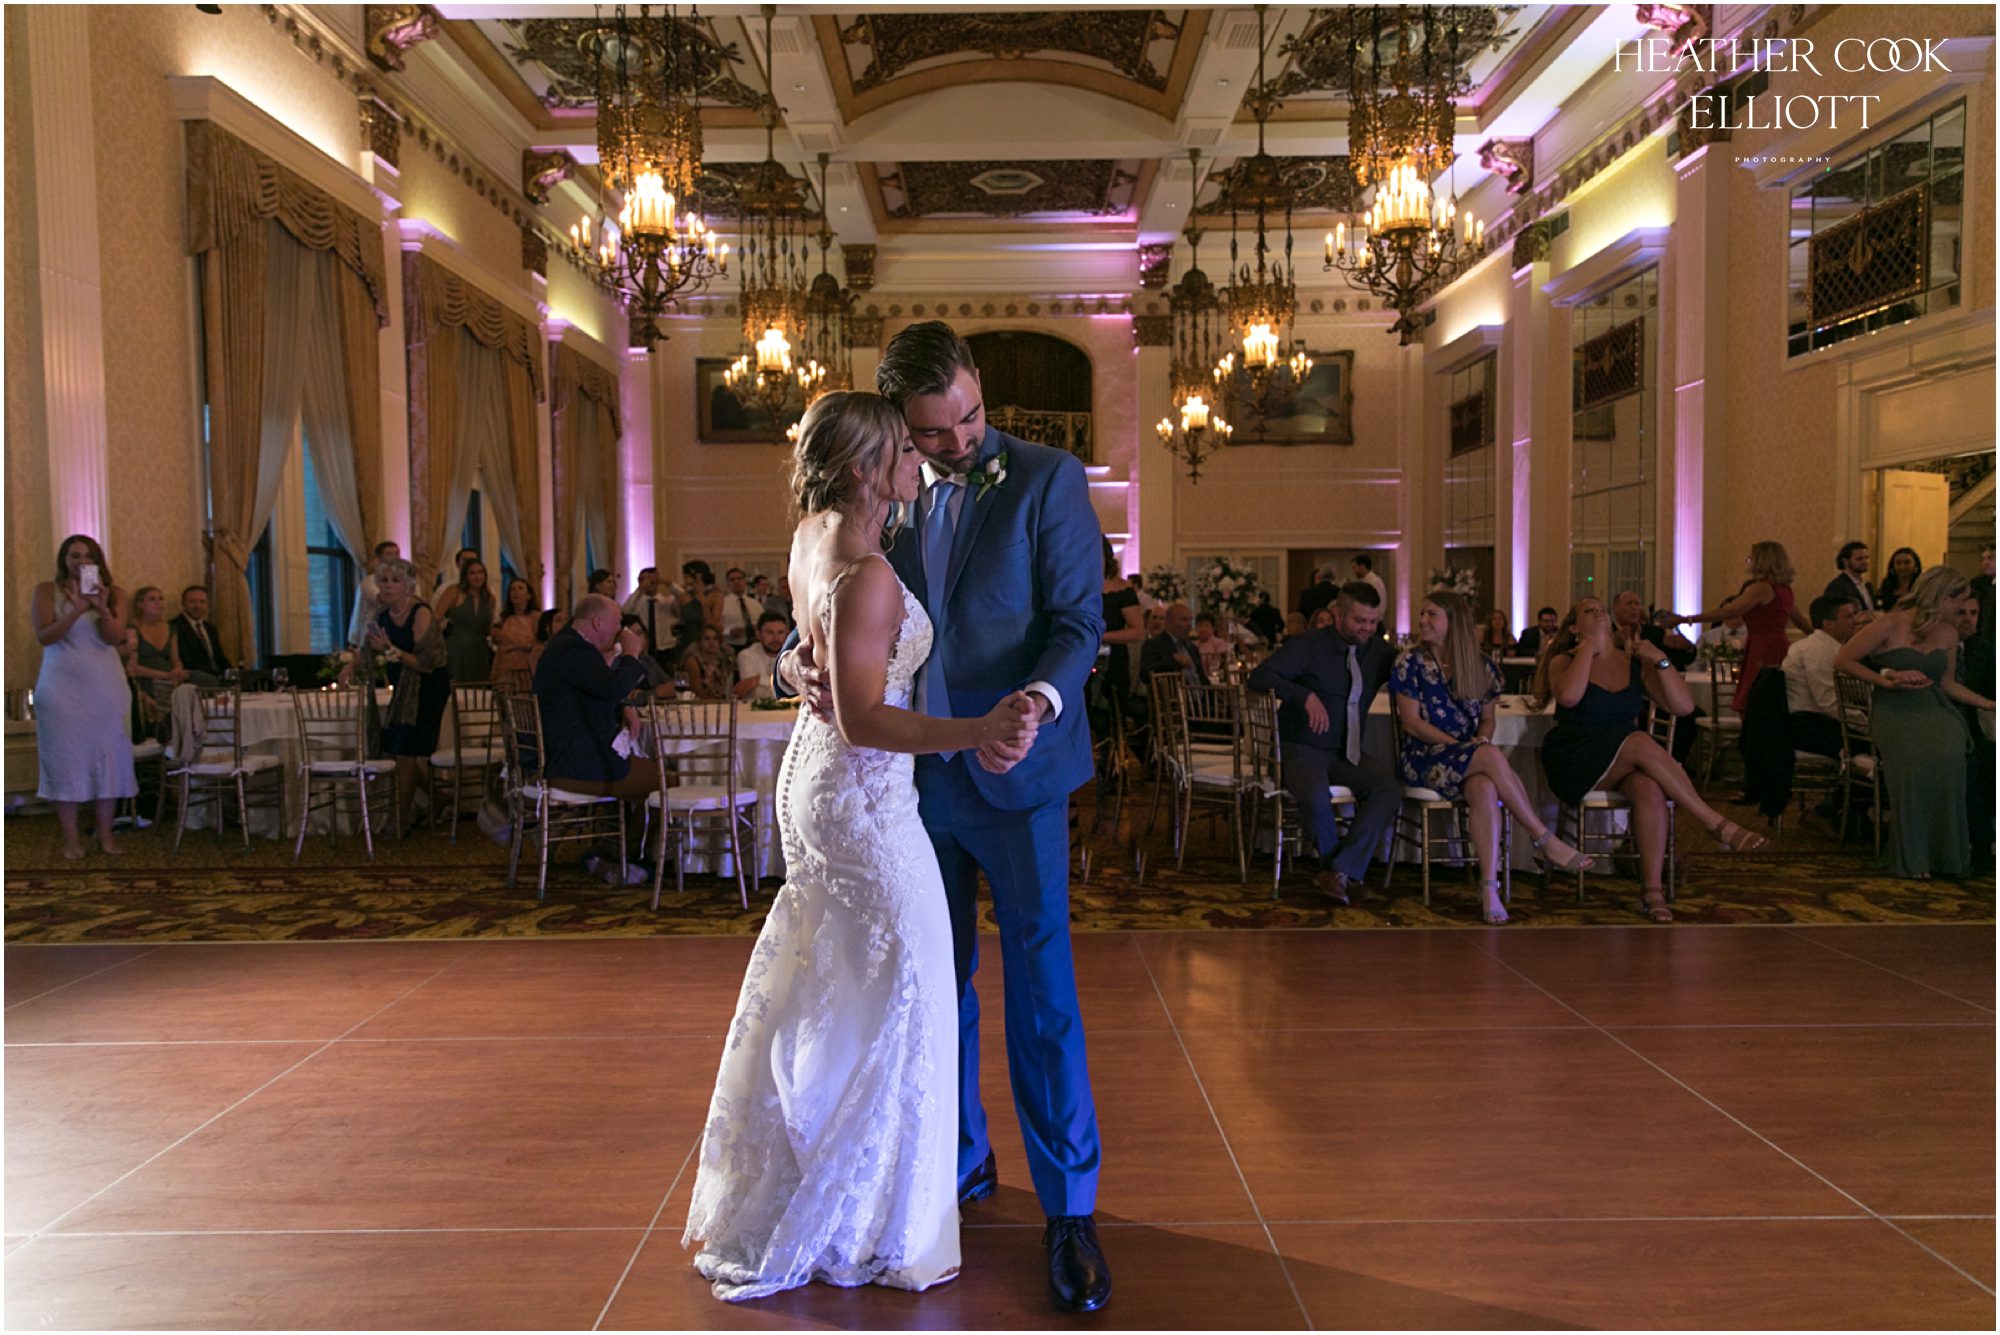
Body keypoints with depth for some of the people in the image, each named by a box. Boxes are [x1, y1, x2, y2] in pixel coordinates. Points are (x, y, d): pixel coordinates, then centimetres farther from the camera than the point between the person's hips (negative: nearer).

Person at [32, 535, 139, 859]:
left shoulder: (113, 592, 5)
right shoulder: (47, 590, 2)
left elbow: (116, 637, -5)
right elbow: (44, 636, -8)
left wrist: (102, 609, -24)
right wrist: (77, 610, -23)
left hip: (106, 684, 2)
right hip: (62, 684, -1)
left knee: (107, 756, 0)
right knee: (66, 757, -2)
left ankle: (105, 833, 6)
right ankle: (70, 836, 2)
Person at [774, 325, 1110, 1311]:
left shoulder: (1047, 479, -5)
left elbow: (1078, 621, -8)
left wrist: (1036, 703, -28)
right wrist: (813, 657, -13)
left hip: (1014, 771, -4)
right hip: (917, 774, 5)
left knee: (1040, 990, -2)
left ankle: (1069, 1207, 10)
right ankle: (960, 1160, 34)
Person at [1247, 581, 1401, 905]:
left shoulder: (1379, 651, 9)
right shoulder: (1310, 646, -7)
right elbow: (1260, 676, -17)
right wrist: (1306, 695, -30)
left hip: (1350, 752, 4)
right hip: (1302, 748, -4)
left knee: (1390, 786, -27)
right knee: (1316, 796, -35)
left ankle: (1341, 869, -22)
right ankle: (1340, 866, -4)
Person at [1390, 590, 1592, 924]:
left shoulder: (1480, 666, 11)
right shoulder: (1409, 662, 0)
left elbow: (1488, 717, 16)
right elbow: (1411, 721, -5)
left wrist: (1481, 739, -9)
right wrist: (1460, 746, -13)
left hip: (1472, 755, 3)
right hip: (1424, 758, -3)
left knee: (1484, 789, -35)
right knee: (1492, 757, -34)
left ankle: (1489, 888, -39)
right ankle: (1546, 841, -26)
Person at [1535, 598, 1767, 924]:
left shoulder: (1635, 662, 13)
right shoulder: (1564, 662, 3)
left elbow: (1684, 707, 3)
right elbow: (1568, 696, -22)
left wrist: (1661, 661, -7)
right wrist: (1588, 646, -11)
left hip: (1627, 762, 4)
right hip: (1575, 762, -3)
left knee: (1650, 789, -32)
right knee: (1640, 742, -32)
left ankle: (1652, 890, -31)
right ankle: (1717, 825, -29)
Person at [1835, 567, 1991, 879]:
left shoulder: (1948, 634, 13)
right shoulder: (1889, 625, -6)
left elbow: (1948, 684, 23)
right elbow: (1843, 661, -4)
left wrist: (1990, 704, 15)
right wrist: (1888, 681, -10)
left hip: (1934, 709, 4)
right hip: (1894, 711, -4)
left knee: (1949, 754, -31)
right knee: (1918, 762, -33)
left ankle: (1948, 852, -14)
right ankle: (1912, 859, -16)